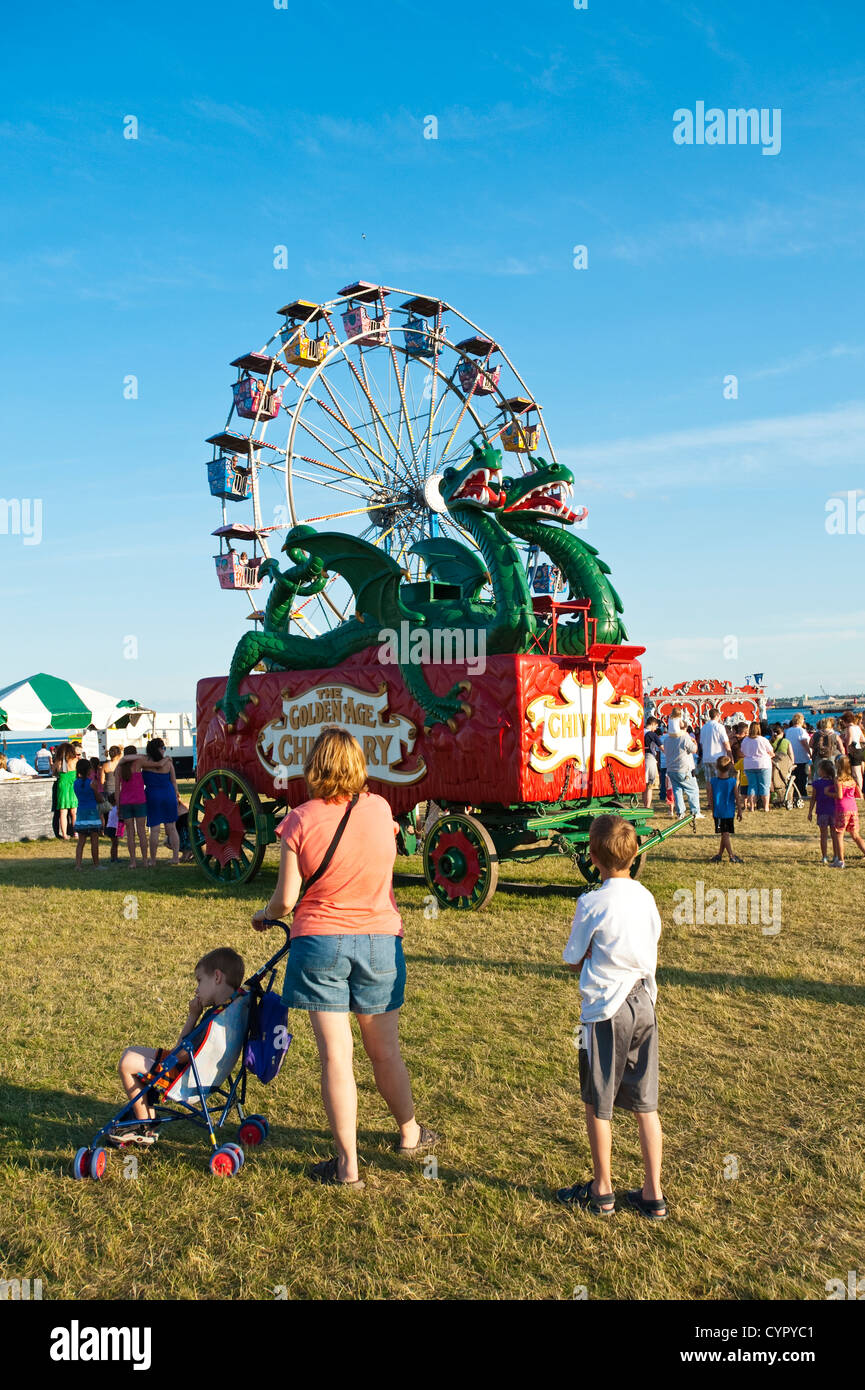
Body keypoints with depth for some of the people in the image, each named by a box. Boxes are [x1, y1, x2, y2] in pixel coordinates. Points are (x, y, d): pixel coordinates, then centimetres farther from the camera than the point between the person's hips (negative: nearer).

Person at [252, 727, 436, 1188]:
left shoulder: (300, 821, -12)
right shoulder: (380, 809, -3)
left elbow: (286, 899, -9)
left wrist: (264, 915, 11)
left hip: (320, 942, -2)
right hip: (379, 941, 3)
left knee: (336, 1057, 4)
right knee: (385, 1051, 18)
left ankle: (347, 1164, 10)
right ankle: (410, 1134, 37)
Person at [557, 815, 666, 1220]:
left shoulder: (592, 904, -15)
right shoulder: (646, 898, 2)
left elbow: (573, 961, -5)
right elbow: (649, 953, 11)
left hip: (605, 1010, -6)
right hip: (643, 1005, 6)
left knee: (597, 1104, 11)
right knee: (645, 1104, 13)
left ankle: (601, 1191, 22)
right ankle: (653, 1194, 18)